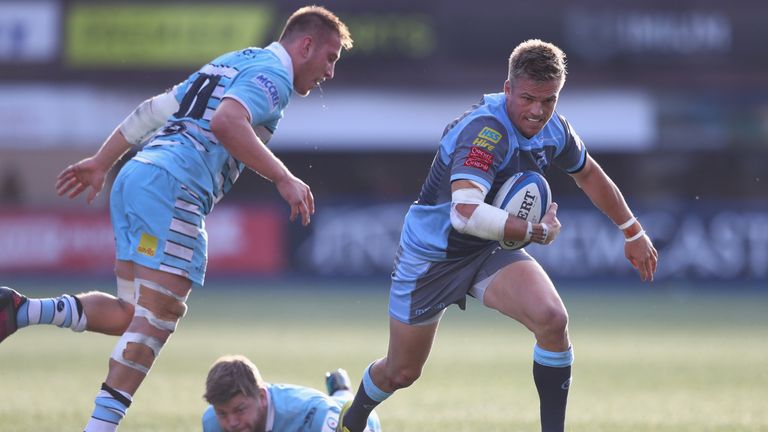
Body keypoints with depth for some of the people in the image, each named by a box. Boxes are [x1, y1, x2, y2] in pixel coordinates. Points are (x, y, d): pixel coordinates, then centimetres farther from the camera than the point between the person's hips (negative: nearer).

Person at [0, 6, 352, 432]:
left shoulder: (230, 62, 27)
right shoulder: (272, 73, -2)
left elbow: (153, 109, 26)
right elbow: (226, 122, -21)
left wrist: (101, 161, 27)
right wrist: (283, 179, -21)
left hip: (136, 176, 9)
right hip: (173, 187, -9)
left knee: (131, 314, 10)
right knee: (158, 316, -9)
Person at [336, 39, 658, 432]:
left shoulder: (554, 130, -9)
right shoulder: (487, 130, -34)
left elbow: (589, 175, 15)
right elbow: (466, 213, -48)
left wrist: (633, 233, 21)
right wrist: (536, 231, -39)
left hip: (491, 252, 5)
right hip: (432, 253, -5)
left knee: (552, 318, -24)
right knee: (400, 374, 10)